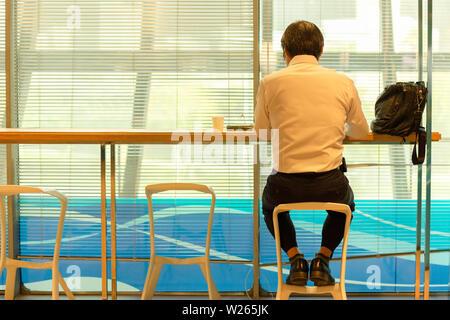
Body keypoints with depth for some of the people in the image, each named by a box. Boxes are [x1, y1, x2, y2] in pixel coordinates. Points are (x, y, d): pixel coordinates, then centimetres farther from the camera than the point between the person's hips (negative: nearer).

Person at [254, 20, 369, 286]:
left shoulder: (271, 82, -1)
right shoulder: (343, 82, 2)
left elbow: (260, 135, 12)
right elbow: (361, 132, 18)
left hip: (285, 186, 0)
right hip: (330, 187, 1)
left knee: (270, 205, 37)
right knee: (346, 204, 37)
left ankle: (295, 257, 15)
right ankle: (323, 258, 16)